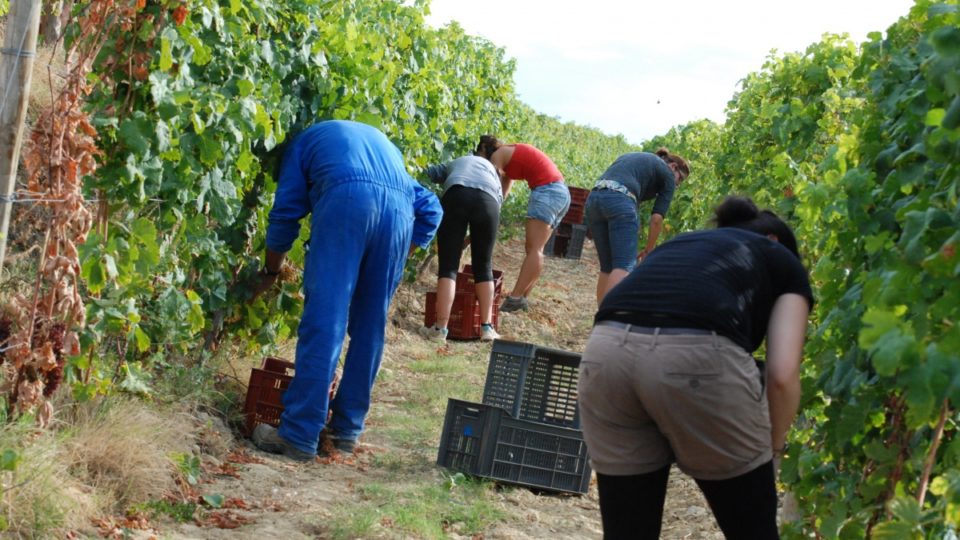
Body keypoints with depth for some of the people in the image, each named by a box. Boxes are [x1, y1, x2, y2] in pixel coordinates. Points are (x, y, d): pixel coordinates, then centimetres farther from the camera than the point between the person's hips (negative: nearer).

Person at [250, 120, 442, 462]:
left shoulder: (307, 139, 32)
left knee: (323, 322, -6)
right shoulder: (383, 143, 41)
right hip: (400, 211, 4)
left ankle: (299, 436, -7)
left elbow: (286, 210, 22)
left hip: (347, 199, -4)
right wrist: (403, 256, 27)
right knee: (370, 327, 13)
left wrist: (271, 272, 31)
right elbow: (430, 209, 26)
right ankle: (346, 430, 17)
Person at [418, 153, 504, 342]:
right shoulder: (490, 167, 41)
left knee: (448, 265, 0)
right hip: (488, 200, 1)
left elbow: (427, 174, 20)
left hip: (456, 196, -1)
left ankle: (440, 328, -8)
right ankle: (487, 327, 10)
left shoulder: (452, 165, 40)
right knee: (484, 267, 14)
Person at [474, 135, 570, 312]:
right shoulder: (511, 154, 27)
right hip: (561, 192, 9)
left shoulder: (497, 155, 2)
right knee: (533, 249, 7)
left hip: (546, 190, -9)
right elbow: (502, 193, 28)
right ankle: (522, 297, 2)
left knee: (533, 249, -16)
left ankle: (515, 298, -22)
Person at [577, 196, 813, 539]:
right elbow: (782, 376, 10)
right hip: (697, 355, -4)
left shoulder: (679, 244, 40)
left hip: (606, 352, 5)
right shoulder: (783, 261, 27)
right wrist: (771, 452, 25)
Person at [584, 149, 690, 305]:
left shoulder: (633, 157, 35)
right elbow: (657, 218, 5)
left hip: (593, 199, 7)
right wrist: (649, 249, 16)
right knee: (624, 266, -12)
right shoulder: (667, 174, 15)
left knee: (607, 267, 12)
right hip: (620, 201, -7)